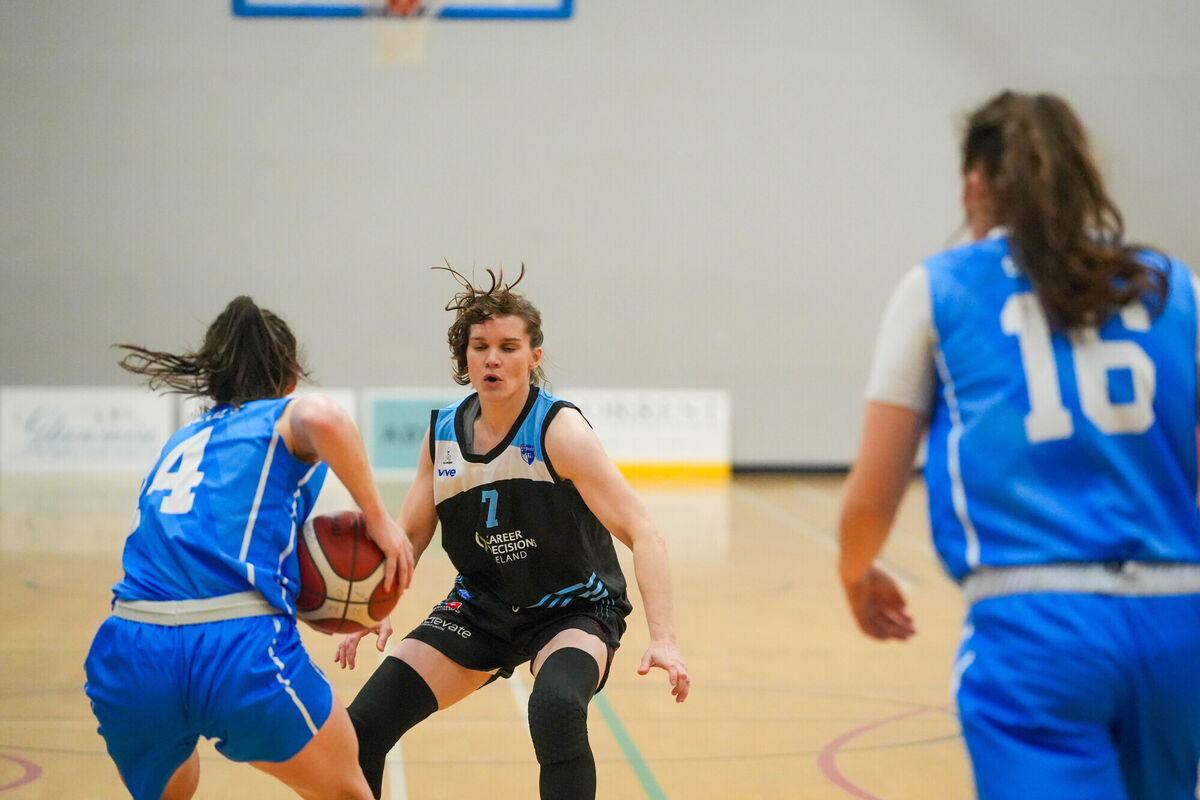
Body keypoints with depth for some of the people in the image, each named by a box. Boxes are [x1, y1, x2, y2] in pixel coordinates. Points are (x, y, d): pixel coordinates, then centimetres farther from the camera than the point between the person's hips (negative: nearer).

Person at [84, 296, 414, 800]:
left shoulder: (182, 441, 30)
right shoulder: (285, 418, 12)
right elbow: (322, 417, -14)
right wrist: (378, 518, -7)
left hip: (127, 651, 5)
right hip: (239, 650, -5)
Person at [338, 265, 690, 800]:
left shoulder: (558, 430, -21)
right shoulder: (442, 434, -4)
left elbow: (642, 534, -27)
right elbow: (409, 535, 7)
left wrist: (662, 638, -40)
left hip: (572, 610, -5)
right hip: (480, 609, 5)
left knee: (556, 708, -37)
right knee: (363, 725, -6)